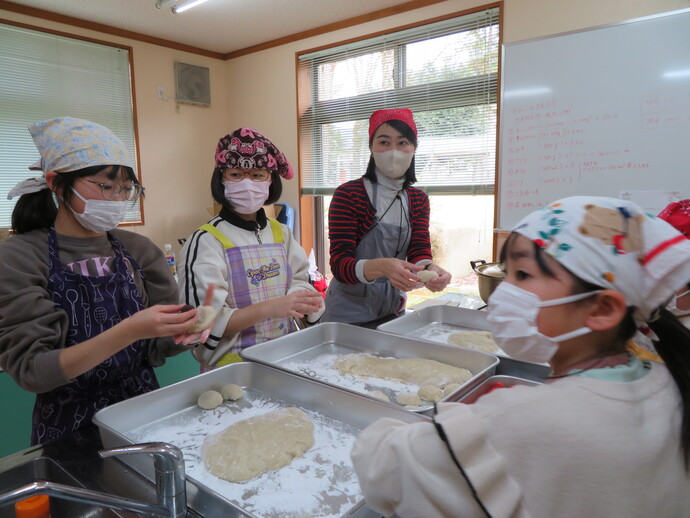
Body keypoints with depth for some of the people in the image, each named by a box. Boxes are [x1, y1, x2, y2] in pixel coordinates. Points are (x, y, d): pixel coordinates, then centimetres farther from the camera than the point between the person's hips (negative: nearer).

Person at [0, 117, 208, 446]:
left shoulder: (138, 250, 2)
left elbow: (158, 348, 3)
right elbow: (29, 370, -13)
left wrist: (185, 329, -19)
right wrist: (128, 332, -27)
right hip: (68, 429, -2)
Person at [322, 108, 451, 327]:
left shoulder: (418, 200, 2)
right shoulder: (347, 195, -16)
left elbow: (419, 252, -6)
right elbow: (339, 265, -21)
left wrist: (430, 268, -30)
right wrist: (382, 266, -40)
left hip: (393, 309, 5)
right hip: (349, 314, -5)